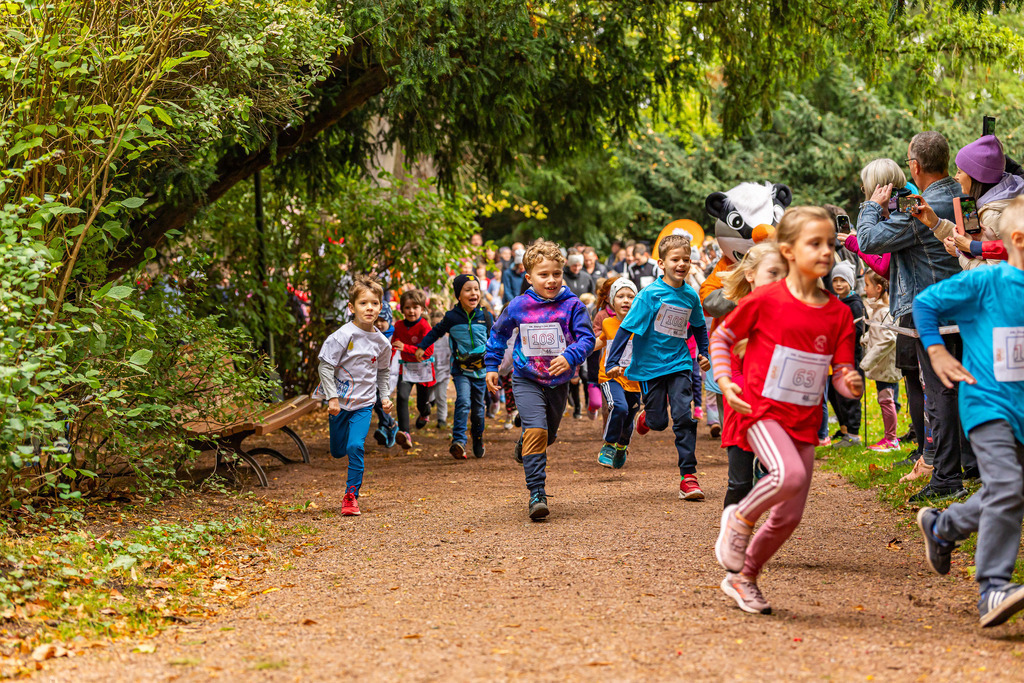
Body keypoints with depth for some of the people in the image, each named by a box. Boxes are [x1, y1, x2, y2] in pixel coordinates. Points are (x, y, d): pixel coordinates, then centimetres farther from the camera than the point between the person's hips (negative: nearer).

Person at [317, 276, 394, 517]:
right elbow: (325, 367, -12)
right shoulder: (343, 336, -15)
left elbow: (383, 371, 18)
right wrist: (332, 398, -16)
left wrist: (385, 396, 10)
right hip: (340, 402, -1)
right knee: (338, 451, 9)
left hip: (364, 404, 1)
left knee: (355, 447, -14)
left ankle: (351, 496, -5)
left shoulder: (381, 342, -1)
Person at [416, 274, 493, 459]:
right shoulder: (452, 317, -5)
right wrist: (422, 347, 9)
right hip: (460, 369, -2)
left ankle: (478, 440, 30)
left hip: (481, 370, 3)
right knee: (463, 402, -21)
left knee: (478, 408, 11)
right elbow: (436, 332, 11)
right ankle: (458, 441, -27)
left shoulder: (485, 317, 1)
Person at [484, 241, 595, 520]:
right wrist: (492, 366, 13)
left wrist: (570, 357, -29)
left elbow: (587, 337, -11)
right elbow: (498, 332, 12)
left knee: (548, 435, 19)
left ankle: (524, 446, 55)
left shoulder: (572, 305, -8)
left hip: (558, 382, 2)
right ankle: (537, 494, -19)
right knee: (536, 431, -19)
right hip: (527, 381, -2)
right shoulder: (518, 306, -5)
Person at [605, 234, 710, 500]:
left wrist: (704, 352, 14)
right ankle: (647, 417, 42)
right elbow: (627, 327, -13)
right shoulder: (649, 294, -13)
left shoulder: (690, 295, 1)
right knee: (659, 422, 3)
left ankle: (688, 476, -5)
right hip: (650, 366, -3)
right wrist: (612, 362, -17)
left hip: (679, 363, 3)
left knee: (684, 416, -10)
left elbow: (699, 326, 22)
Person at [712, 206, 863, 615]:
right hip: (762, 411, -5)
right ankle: (739, 519, -3)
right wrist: (724, 381, -9)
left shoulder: (839, 314, 3)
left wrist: (852, 385, -16)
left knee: (790, 516, 5)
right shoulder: (765, 301, -8)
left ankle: (743, 578, 27)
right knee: (790, 475, -32)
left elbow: (841, 375, 6)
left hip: (805, 421, 5)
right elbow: (720, 338, 4)